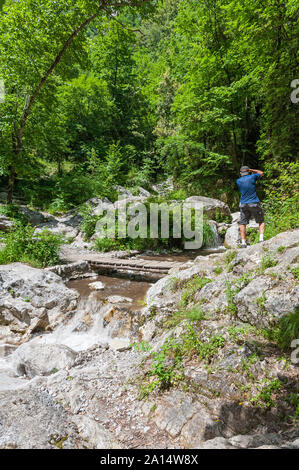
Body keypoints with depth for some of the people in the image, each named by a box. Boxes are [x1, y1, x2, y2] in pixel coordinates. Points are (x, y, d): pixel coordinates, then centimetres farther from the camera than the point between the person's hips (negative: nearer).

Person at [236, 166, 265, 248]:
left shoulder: (238, 181, 3)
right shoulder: (252, 177, -2)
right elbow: (261, 173, 18)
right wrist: (251, 170, 25)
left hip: (243, 204, 2)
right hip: (254, 203, -1)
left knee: (243, 223, 8)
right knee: (261, 222, 12)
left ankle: (243, 243, 0)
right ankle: (261, 239, -5)